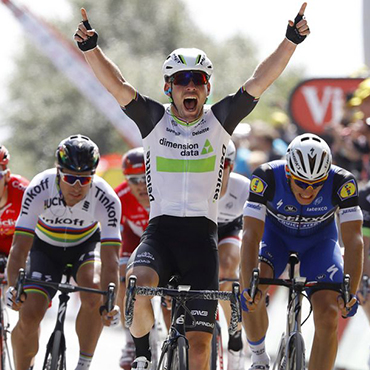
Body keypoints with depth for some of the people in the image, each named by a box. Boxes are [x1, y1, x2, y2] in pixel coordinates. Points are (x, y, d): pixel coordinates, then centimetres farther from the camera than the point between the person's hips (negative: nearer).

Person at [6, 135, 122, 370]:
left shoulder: (106, 199, -32)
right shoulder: (39, 190, -32)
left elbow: (110, 259, -35)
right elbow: (20, 246, -33)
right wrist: (13, 286, -49)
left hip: (86, 244, 0)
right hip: (46, 247, 0)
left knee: (94, 292, -30)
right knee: (29, 313, -17)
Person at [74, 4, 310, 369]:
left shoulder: (220, 120, 4)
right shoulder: (154, 119, 3)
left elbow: (259, 81, -4)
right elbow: (116, 85, -9)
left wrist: (291, 40, -15)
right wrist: (90, 48, -25)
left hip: (202, 233, 1)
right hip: (160, 229, -1)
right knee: (138, 284, -33)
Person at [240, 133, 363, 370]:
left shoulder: (342, 183, -32)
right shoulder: (267, 177, -34)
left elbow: (354, 239, -34)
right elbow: (251, 234, -37)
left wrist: (351, 293, -44)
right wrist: (249, 286, -49)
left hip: (319, 237, 1)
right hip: (275, 233, -1)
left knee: (329, 315, -16)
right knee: (251, 293, -27)